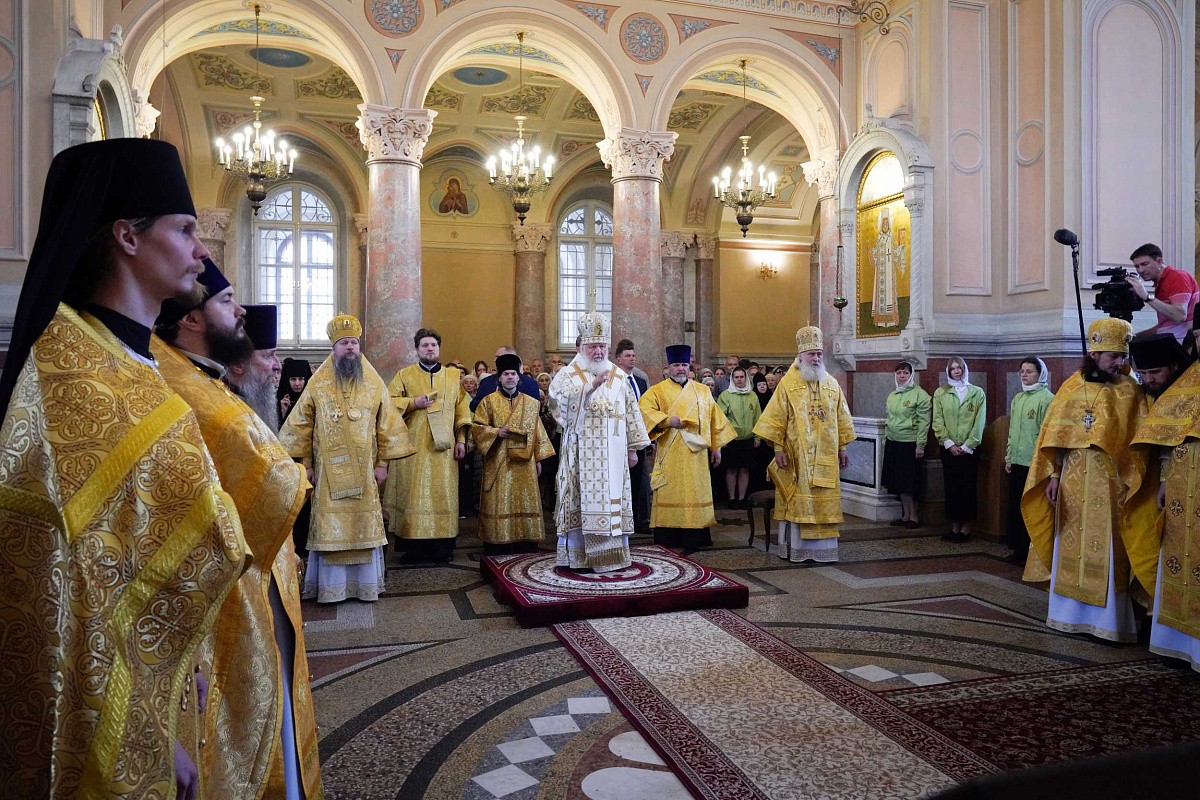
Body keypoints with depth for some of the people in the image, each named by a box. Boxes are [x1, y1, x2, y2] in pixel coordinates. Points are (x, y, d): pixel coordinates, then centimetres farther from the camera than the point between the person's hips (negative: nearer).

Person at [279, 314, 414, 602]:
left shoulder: (375, 384, 3)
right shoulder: (318, 384, 1)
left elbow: (387, 425, 4)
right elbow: (301, 426, 4)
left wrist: (382, 463, -1)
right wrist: (306, 464, 0)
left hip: (364, 470, 1)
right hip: (329, 470, -1)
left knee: (365, 526, 4)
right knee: (330, 527, 2)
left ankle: (366, 584, 15)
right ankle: (331, 586, 12)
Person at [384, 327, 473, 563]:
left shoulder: (453, 376, 13)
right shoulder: (405, 375, 8)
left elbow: (461, 409, 11)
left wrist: (461, 440, 4)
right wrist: (414, 403, -12)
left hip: (444, 448, 2)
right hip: (414, 448, -2)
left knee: (443, 494, 1)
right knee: (415, 494, -3)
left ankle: (442, 548, 7)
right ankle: (414, 549, 2)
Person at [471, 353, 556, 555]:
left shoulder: (531, 403, 12)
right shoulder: (488, 402, 4)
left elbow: (538, 433, 12)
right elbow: (476, 427, -1)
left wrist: (538, 459, 7)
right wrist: (496, 432, -17)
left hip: (524, 463, 3)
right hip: (498, 465, -3)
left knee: (525, 503, 4)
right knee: (499, 505, -3)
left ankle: (524, 549, 11)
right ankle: (497, 550, 4)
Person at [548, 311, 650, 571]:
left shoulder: (619, 376, 12)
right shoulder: (568, 374, 0)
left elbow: (630, 412, 13)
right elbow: (565, 397, -23)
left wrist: (632, 448, 10)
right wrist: (592, 385, -37)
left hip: (612, 453, 4)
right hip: (581, 452, -3)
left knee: (613, 500, 5)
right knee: (581, 501, -1)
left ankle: (613, 554, 13)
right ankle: (577, 556, 7)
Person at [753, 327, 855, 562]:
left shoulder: (832, 384, 9)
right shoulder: (788, 384, -3)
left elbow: (841, 418, 13)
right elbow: (776, 418, -5)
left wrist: (843, 448, 9)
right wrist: (778, 449, -10)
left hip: (825, 456, 4)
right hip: (796, 454, -3)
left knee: (824, 500, 5)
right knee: (796, 500, 0)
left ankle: (822, 547, 13)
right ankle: (795, 548, 8)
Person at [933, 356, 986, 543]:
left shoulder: (977, 393, 3)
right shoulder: (940, 393, 5)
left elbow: (979, 423, -2)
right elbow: (937, 421, 0)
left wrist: (966, 446, -9)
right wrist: (949, 443, -9)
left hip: (969, 449, -1)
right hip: (948, 448, 1)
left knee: (968, 487, 1)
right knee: (951, 487, 4)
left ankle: (966, 528, 8)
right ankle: (954, 526, 12)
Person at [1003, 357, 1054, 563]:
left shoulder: (1047, 398, -9)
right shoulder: (1018, 399, 13)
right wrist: (1009, 457, 15)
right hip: (1017, 462, 7)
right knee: (1015, 506, 11)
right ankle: (1019, 549, 20)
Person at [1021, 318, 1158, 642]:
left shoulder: (1129, 391, 1)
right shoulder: (1072, 387, 5)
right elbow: (1055, 435, 4)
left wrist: (1132, 483, -12)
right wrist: (1053, 475, -2)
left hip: (1110, 484, -2)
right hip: (1073, 482, 2)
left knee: (1107, 551, 0)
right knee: (1071, 548, 9)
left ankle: (1107, 618, 9)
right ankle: (1070, 612, 20)